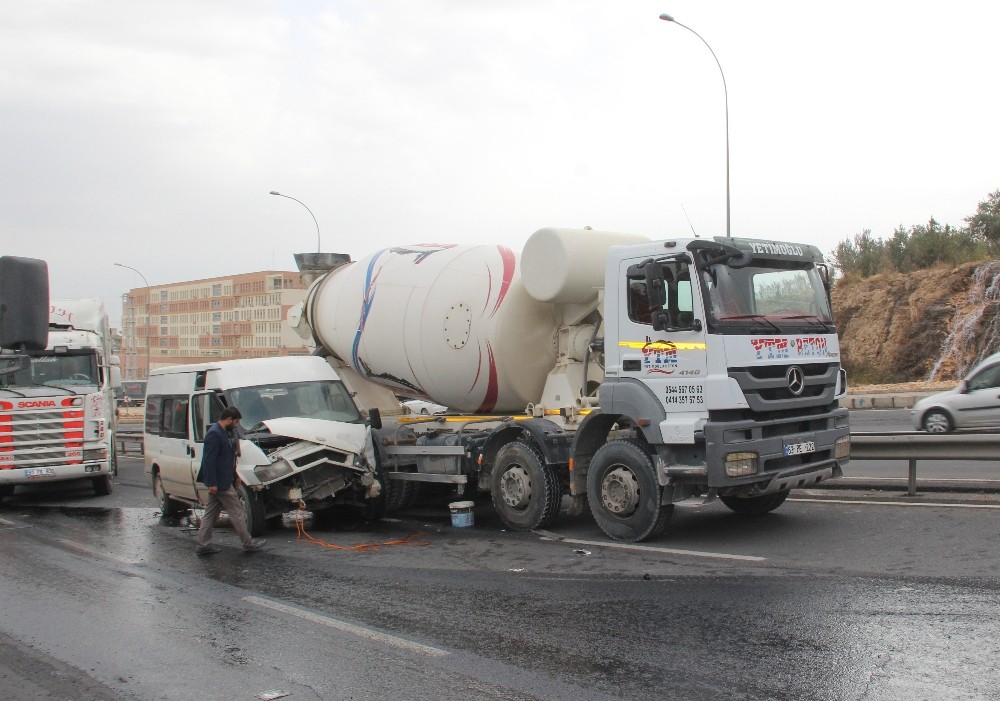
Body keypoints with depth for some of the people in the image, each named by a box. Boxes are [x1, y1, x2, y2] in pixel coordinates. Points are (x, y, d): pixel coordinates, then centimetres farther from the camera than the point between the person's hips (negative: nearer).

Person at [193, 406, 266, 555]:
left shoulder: (221, 433, 13)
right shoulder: (214, 434, -20)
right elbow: (209, 460, -23)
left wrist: (234, 475, 23)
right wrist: (212, 483, -24)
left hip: (219, 482, 10)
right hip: (220, 483, -10)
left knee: (211, 513, 13)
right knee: (237, 512, -2)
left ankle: (202, 544, 17)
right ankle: (248, 543, 6)